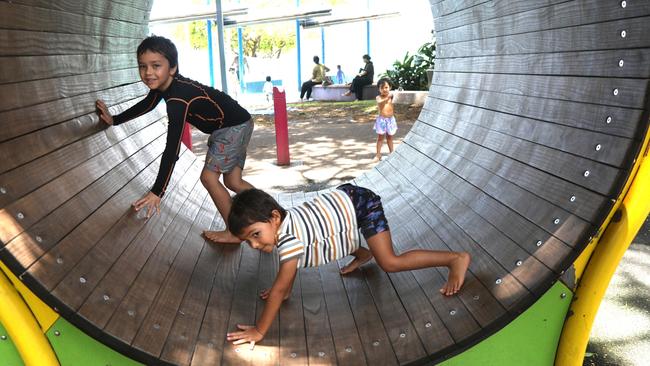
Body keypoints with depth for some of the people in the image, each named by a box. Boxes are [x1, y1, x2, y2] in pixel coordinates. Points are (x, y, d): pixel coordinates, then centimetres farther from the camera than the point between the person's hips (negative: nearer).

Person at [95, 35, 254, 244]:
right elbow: (146, 105, 19)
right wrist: (114, 120, 21)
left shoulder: (178, 98, -32)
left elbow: (172, 149, -34)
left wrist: (157, 192, -33)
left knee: (209, 176, -9)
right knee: (233, 182, 13)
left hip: (234, 127, -9)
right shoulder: (162, 85, -5)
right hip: (226, 127, 10)